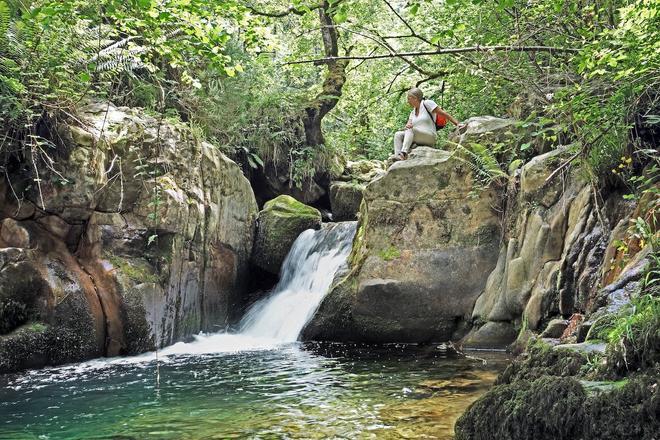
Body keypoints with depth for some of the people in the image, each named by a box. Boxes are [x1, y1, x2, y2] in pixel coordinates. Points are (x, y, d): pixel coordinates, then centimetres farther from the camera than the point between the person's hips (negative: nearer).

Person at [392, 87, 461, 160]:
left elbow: (443, 113, -7)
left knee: (410, 130, -29)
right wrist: (407, 125, -18)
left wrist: (457, 124, -15)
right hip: (419, 141, 7)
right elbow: (408, 124, 8)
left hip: (430, 137, -7)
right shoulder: (413, 112, 19)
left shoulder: (427, 103, -3)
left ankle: (404, 153, -47)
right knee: (398, 135, -10)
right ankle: (398, 156, -33)